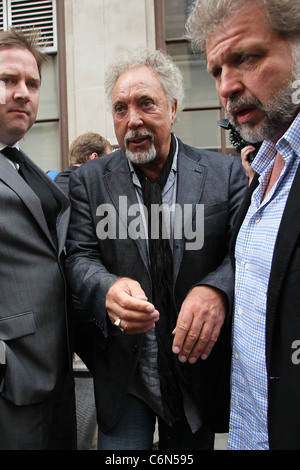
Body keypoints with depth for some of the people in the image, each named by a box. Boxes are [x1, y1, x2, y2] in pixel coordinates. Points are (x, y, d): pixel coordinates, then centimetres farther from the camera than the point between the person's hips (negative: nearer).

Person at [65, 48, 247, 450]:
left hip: (199, 368, 1)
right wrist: (107, 288, -29)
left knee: (191, 449, 21)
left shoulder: (225, 172, -4)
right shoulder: (90, 180, -1)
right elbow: (79, 256, -6)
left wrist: (217, 290, -31)